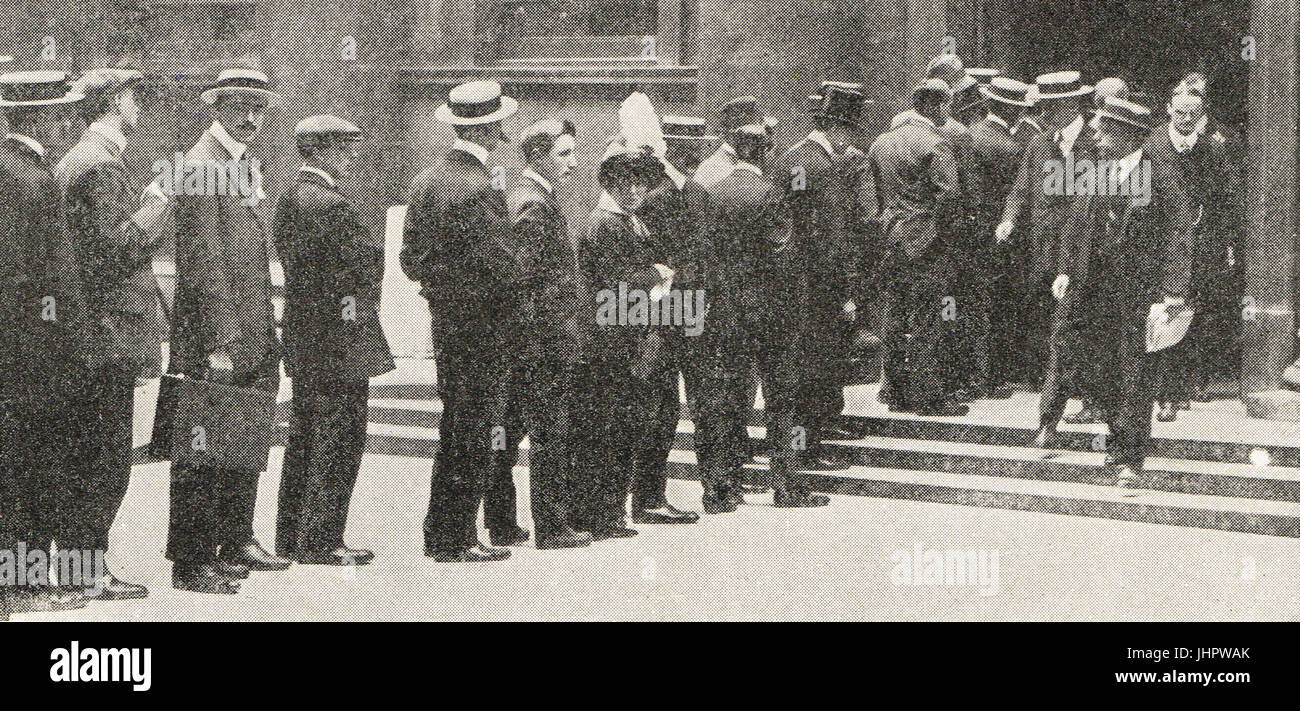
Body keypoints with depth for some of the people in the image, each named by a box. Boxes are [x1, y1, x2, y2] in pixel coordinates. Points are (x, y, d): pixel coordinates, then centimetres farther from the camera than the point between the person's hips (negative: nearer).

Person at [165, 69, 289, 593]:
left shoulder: (246, 165, 17)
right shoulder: (202, 166, -13)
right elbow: (204, 262, -18)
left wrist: (265, 332, 18)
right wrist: (221, 342, -21)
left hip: (253, 336, 9)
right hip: (214, 337, -9)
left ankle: (236, 542, 26)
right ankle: (190, 563, 1)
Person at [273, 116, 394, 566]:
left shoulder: (287, 200, 12)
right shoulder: (332, 205, -17)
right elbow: (368, 265, -18)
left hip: (300, 340, 10)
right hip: (340, 339, -10)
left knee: (303, 438, 15)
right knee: (339, 440, -4)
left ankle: (290, 538, 20)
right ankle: (321, 540, -2)